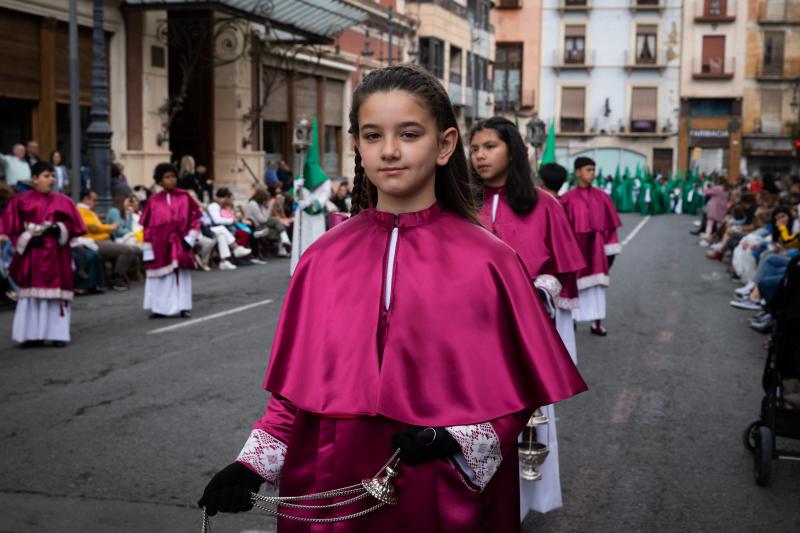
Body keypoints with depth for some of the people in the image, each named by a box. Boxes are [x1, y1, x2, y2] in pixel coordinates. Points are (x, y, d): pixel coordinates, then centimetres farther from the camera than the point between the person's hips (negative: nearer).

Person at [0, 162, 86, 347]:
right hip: (31, 254, -1)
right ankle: (30, 334, 9)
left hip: (56, 255, 1)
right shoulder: (21, 201, 2)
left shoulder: (62, 201, 7)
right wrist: (27, 239, -12)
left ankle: (57, 334, 7)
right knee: (31, 294, 2)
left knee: (55, 294, 0)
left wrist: (59, 230, -14)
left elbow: (71, 225, 5)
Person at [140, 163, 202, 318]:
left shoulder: (184, 197, 0)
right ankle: (159, 308, 11)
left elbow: (195, 217, 4)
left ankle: (182, 306, 13)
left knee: (181, 275, 6)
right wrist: (148, 250, -1)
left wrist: (190, 238, -6)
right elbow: (147, 227, 1)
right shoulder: (153, 201, -1)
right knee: (161, 277, 4)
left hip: (180, 245, 1)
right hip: (160, 246, 0)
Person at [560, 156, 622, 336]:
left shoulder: (601, 197, 3)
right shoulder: (568, 199, -7)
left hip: (596, 248, 3)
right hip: (576, 248, -3)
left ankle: (597, 322, 12)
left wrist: (610, 250, 1)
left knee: (596, 285, 6)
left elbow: (609, 225, 5)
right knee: (575, 284, 4)